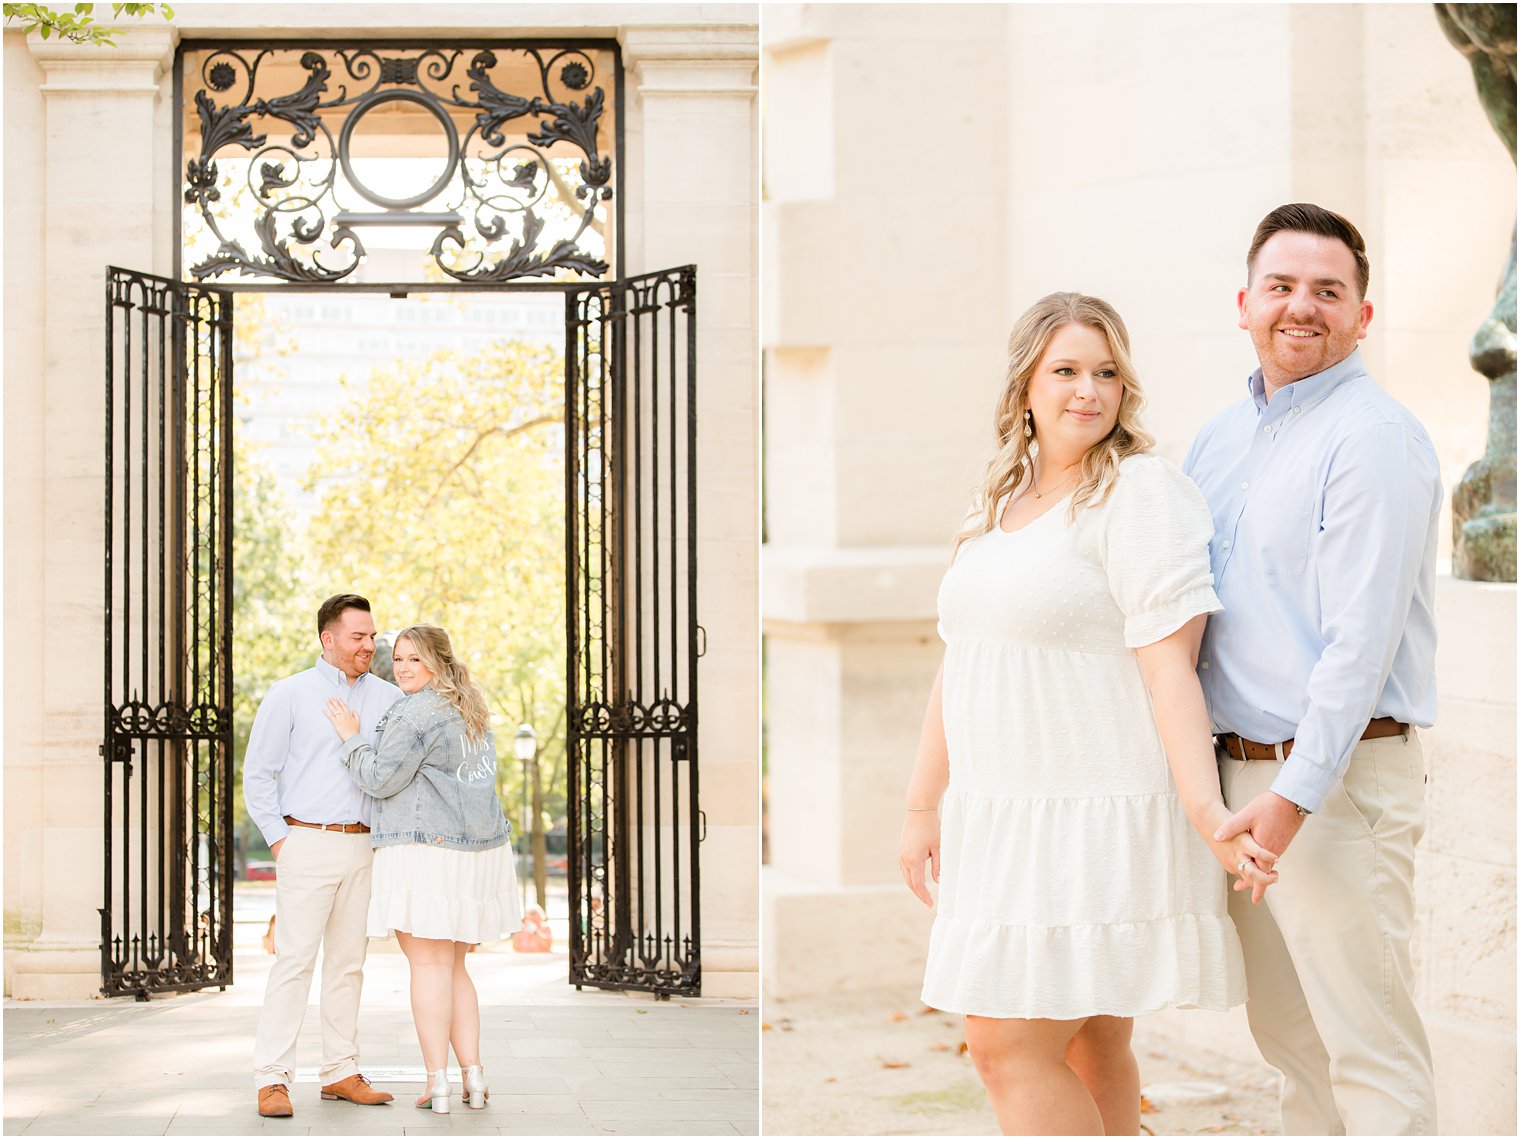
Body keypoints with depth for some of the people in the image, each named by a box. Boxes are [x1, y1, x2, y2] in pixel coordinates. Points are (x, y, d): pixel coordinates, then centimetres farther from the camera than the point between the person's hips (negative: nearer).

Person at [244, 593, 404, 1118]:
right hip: (308, 844, -5)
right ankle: (271, 1079, -8)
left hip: (361, 846, 5)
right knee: (295, 959, -9)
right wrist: (278, 840, -6)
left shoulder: (386, 697, 12)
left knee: (347, 962, 9)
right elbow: (258, 774, 1)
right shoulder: (291, 695, 0)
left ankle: (340, 1073, 15)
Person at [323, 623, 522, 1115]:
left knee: (429, 966, -4)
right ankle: (473, 1074, 13)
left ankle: (438, 1082, -4)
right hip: (479, 850, 9)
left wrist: (351, 738, 0)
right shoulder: (471, 711, 17)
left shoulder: (416, 714, -12)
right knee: (453, 967, 16)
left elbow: (381, 780, -14)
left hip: (425, 853, -8)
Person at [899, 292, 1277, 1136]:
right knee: (1085, 1048, 13)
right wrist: (924, 804, 17)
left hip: (1100, 814, -8)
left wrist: (1208, 814, -25)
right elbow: (959, 663, 18)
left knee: (1011, 1047, -11)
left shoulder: (1141, 491, -10)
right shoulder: (997, 502, 14)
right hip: (1008, 814, 8)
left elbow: (1170, 667, -16)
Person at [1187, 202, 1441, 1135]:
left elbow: (1362, 637, -19)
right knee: (1286, 1032, 15)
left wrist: (1298, 792, -23)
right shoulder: (1221, 438, 14)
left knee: (1368, 1045, -4)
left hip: (1339, 777, -8)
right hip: (1239, 773, 8)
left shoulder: (1376, 437, -12)